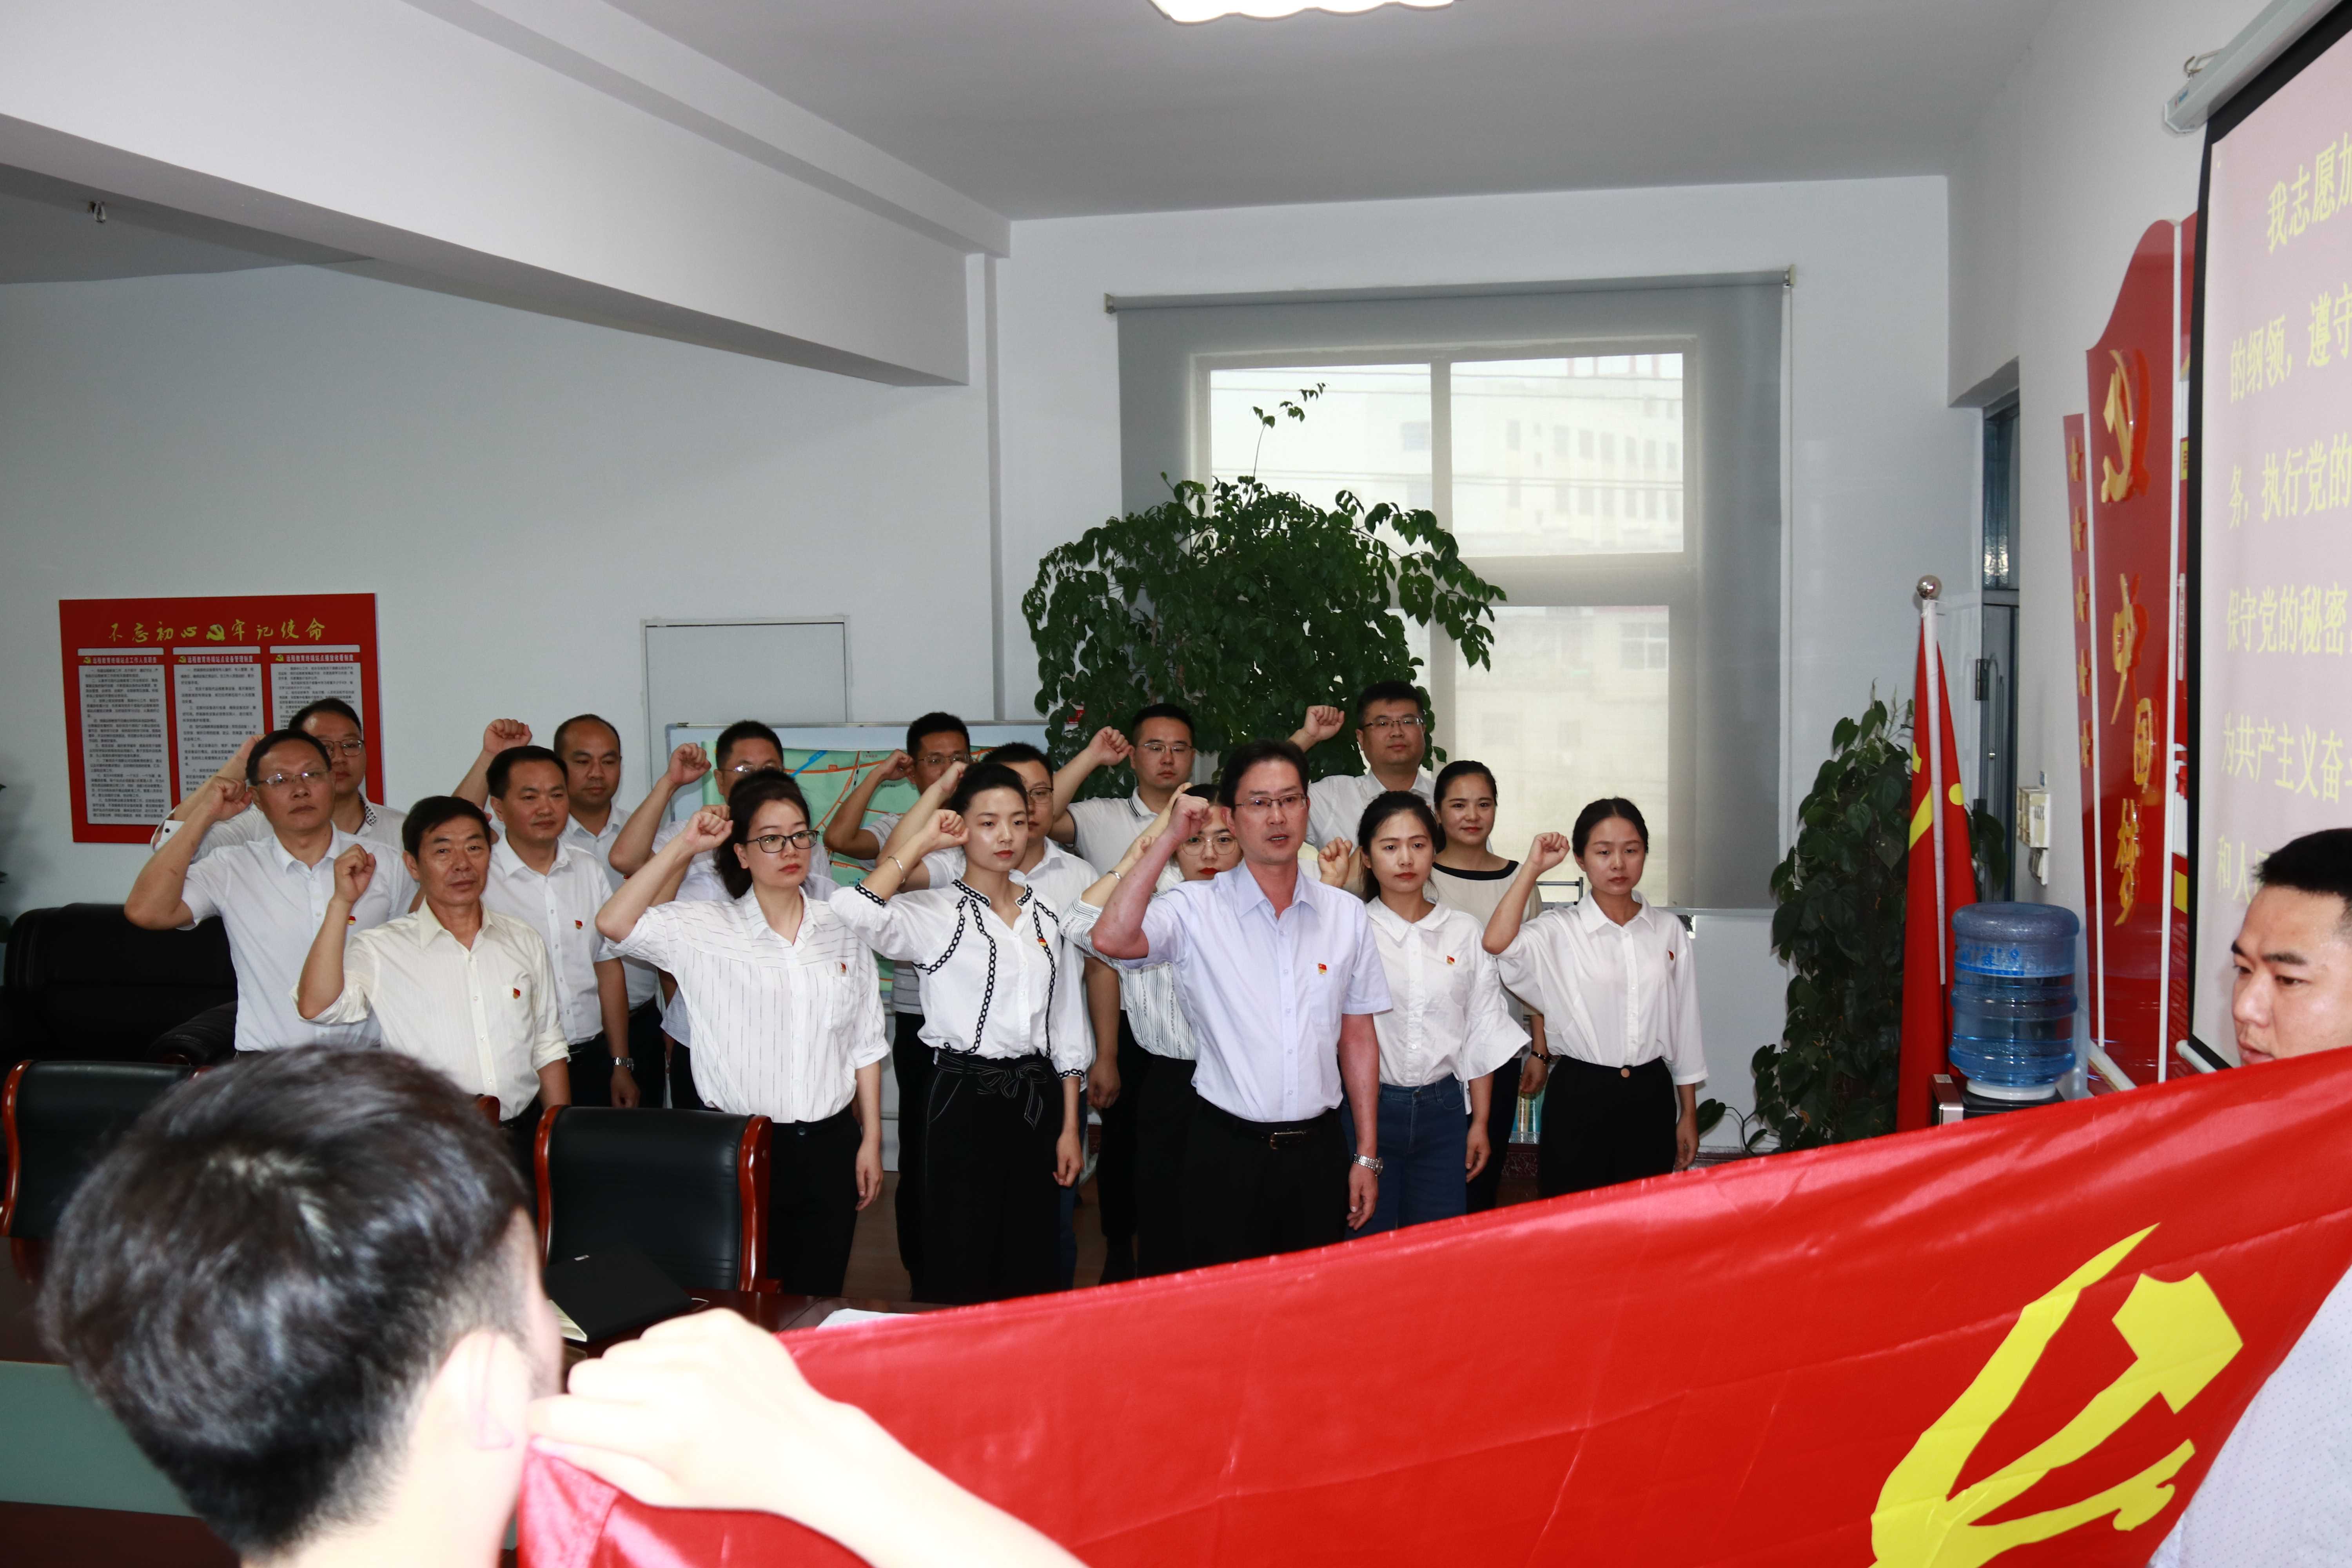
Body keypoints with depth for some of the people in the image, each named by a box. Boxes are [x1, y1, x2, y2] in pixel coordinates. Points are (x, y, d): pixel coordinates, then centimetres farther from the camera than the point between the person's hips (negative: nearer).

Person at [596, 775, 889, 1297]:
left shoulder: (841, 928, 5)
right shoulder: (705, 930, -3)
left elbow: (865, 1043, 9)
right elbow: (613, 924, -19)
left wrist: (871, 1140, 8)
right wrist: (685, 846, -16)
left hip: (829, 1144, 2)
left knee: (817, 1298, 11)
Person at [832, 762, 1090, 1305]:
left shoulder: (1046, 914, 9)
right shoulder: (935, 914, -6)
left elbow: (1066, 1025, 12)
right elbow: (857, 914, -28)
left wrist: (1070, 1127, 8)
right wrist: (921, 842, -18)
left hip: (1038, 1098, 5)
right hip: (965, 1100, -5)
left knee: (1033, 1269, 12)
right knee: (963, 1277, 1)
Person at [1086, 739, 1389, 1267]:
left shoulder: (1347, 914, 6)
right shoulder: (1196, 909, -4)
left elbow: (1358, 1038, 9)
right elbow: (1113, 938, -24)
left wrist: (1367, 1157, 7)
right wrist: (1169, 838, -16)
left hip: (1319, 1149, 3)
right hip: (1229, 1149, -3)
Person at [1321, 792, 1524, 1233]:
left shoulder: (1465, 933, 6)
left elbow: (1481, 1035, 8)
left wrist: (1480, 1123, 7)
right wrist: (1330, 888, -22)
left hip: (1441, 1109, 2)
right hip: (1367, 1107, -2)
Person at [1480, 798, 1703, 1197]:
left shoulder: (1669, 932, 5)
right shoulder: (1560, 931, -5)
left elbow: (1684, 1026, 11)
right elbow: (1497, 943, -27)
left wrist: (1689, 1114, 12)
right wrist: (1533, 867, -18)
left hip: (1651, 1094, 3)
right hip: (1580, 1094, -3)